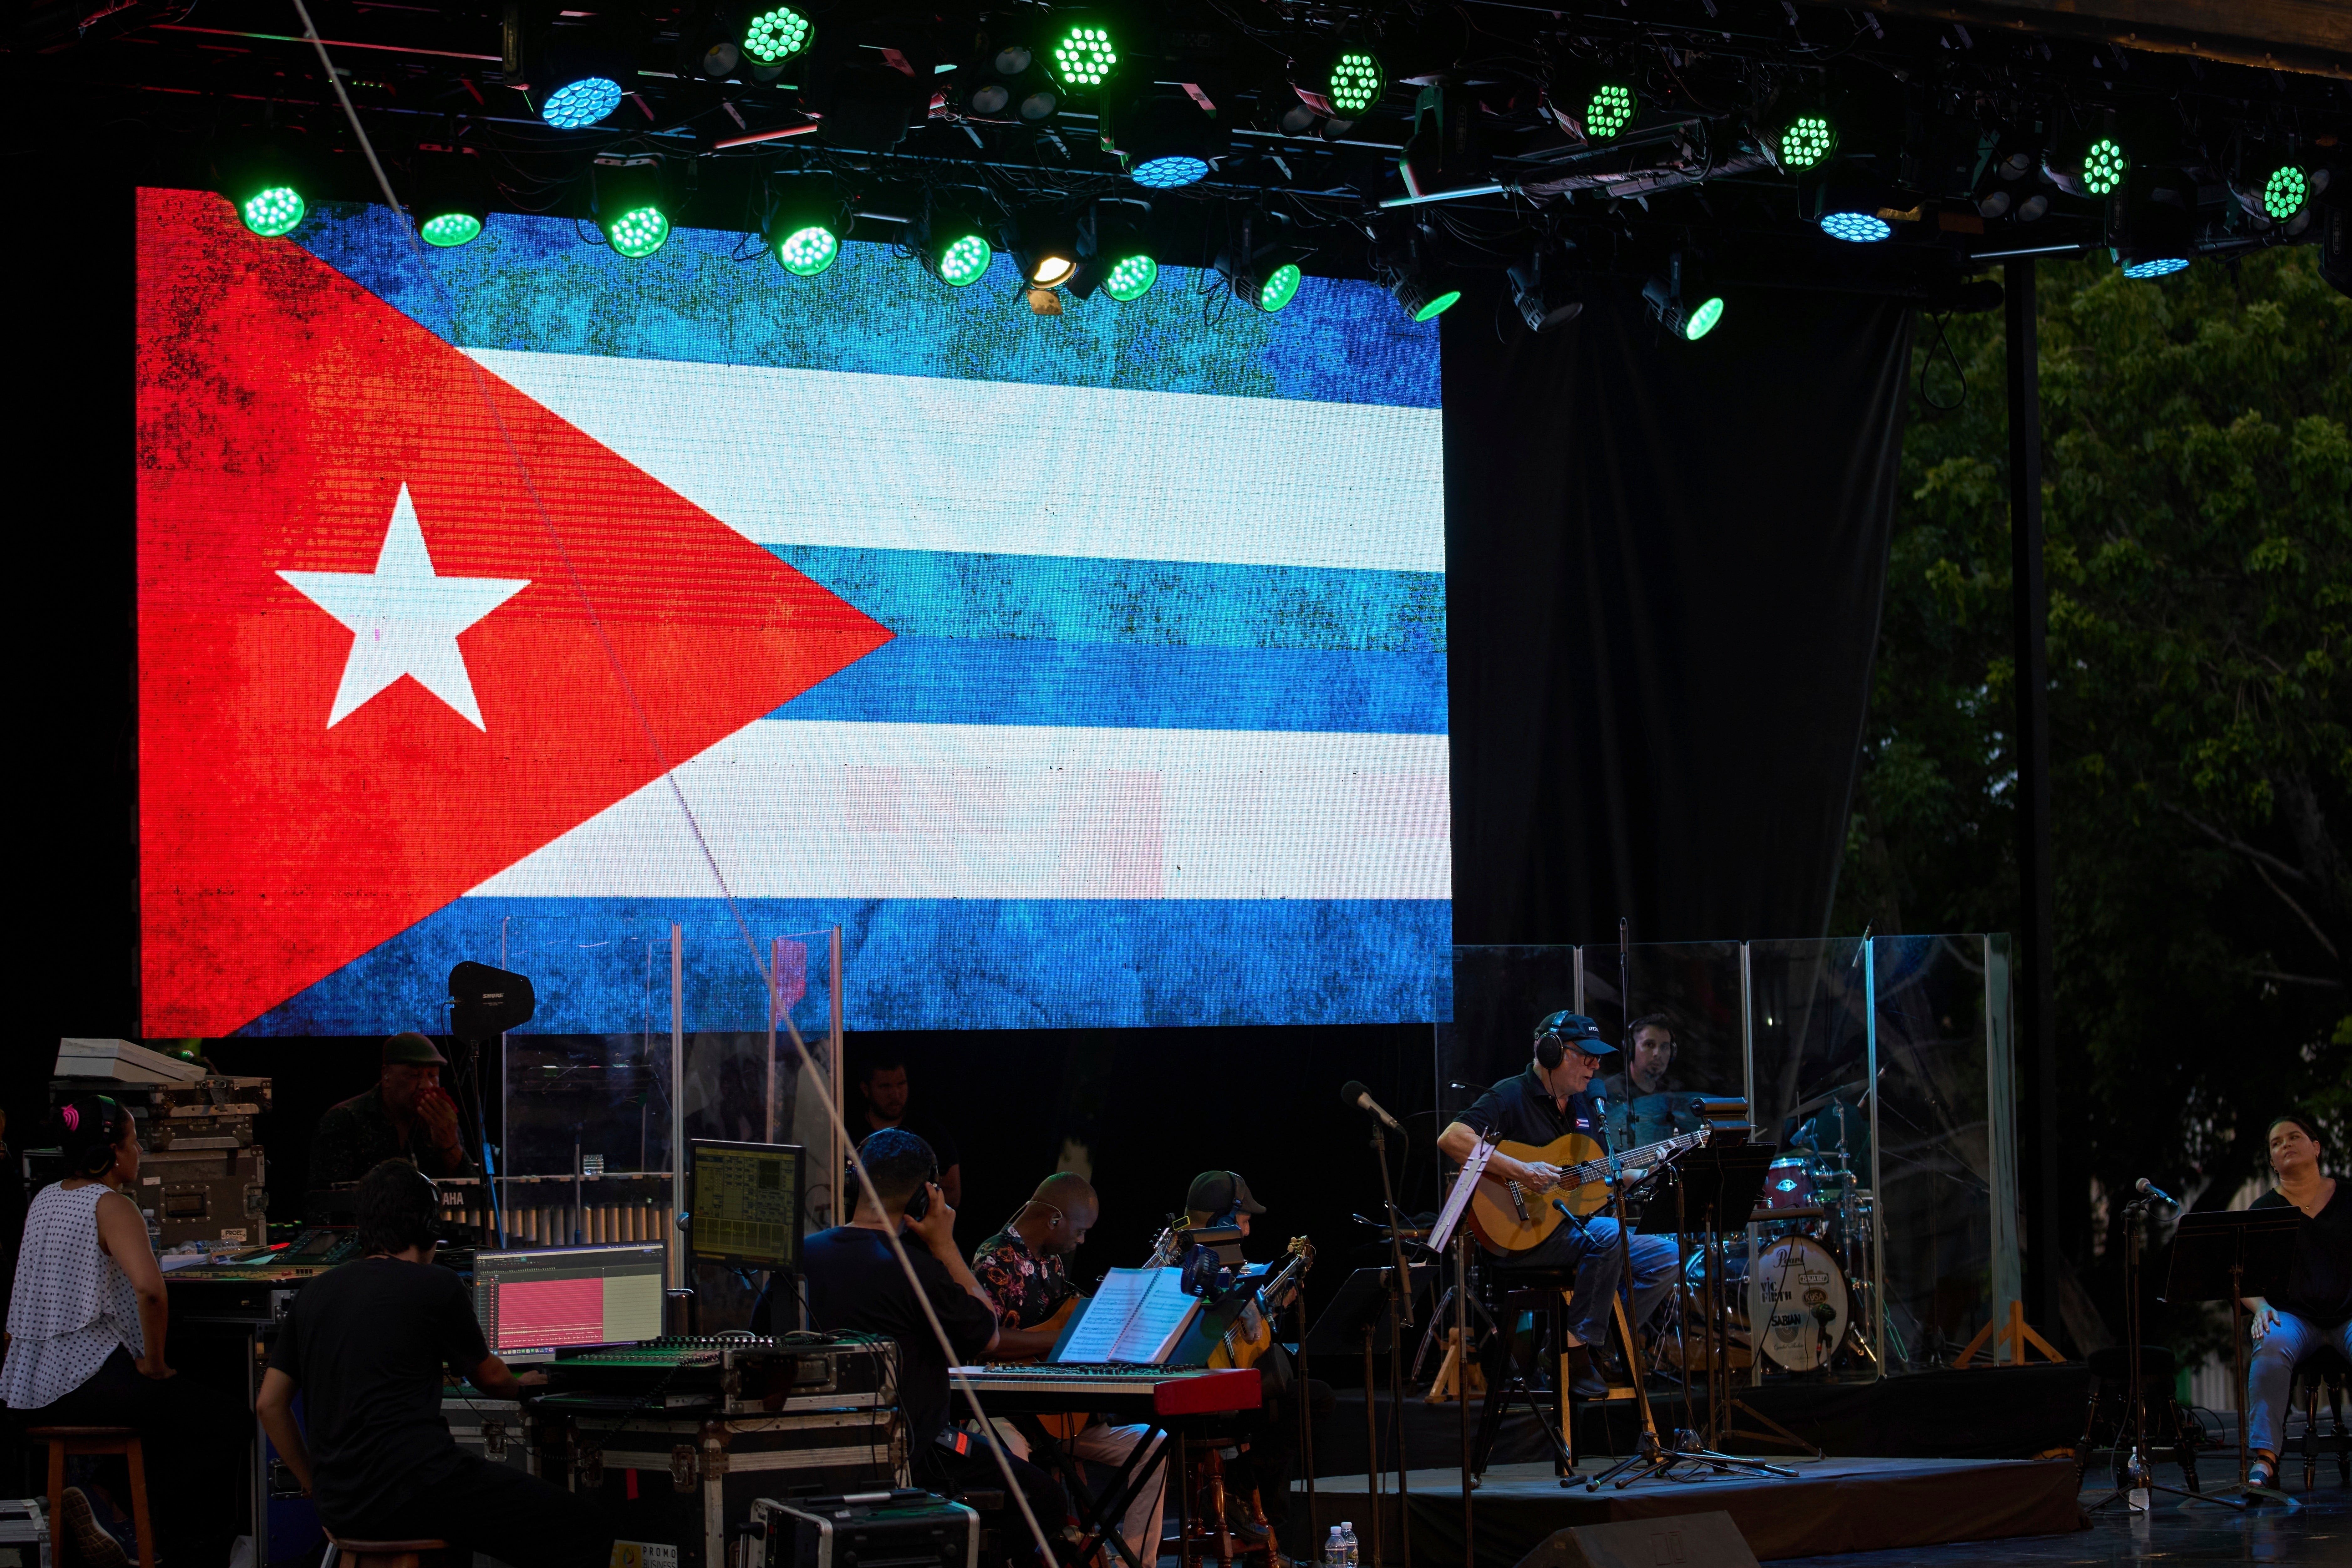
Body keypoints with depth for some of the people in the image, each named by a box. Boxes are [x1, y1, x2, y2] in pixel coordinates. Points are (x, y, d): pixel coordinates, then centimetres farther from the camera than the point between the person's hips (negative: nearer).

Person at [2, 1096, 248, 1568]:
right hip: (84, 1382, -9)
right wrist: (154, 1363, -17)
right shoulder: (111, 1206, -13)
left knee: (173, 1406, 30)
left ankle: (112, 1496, 12)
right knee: (233, 1423, -6)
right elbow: (148, 1288, -29)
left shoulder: (43, 1200, 13)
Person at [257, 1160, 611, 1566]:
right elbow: (489, 1378, 15)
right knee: (587, 1531, -4)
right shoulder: (436, 1285, 0)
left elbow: (269, 1404, 15)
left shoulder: (314, 1293, 15)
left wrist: (317, 1488, 22)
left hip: (340, 1509, 8)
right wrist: (519, 1385, 38)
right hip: (416, 1483, -8)